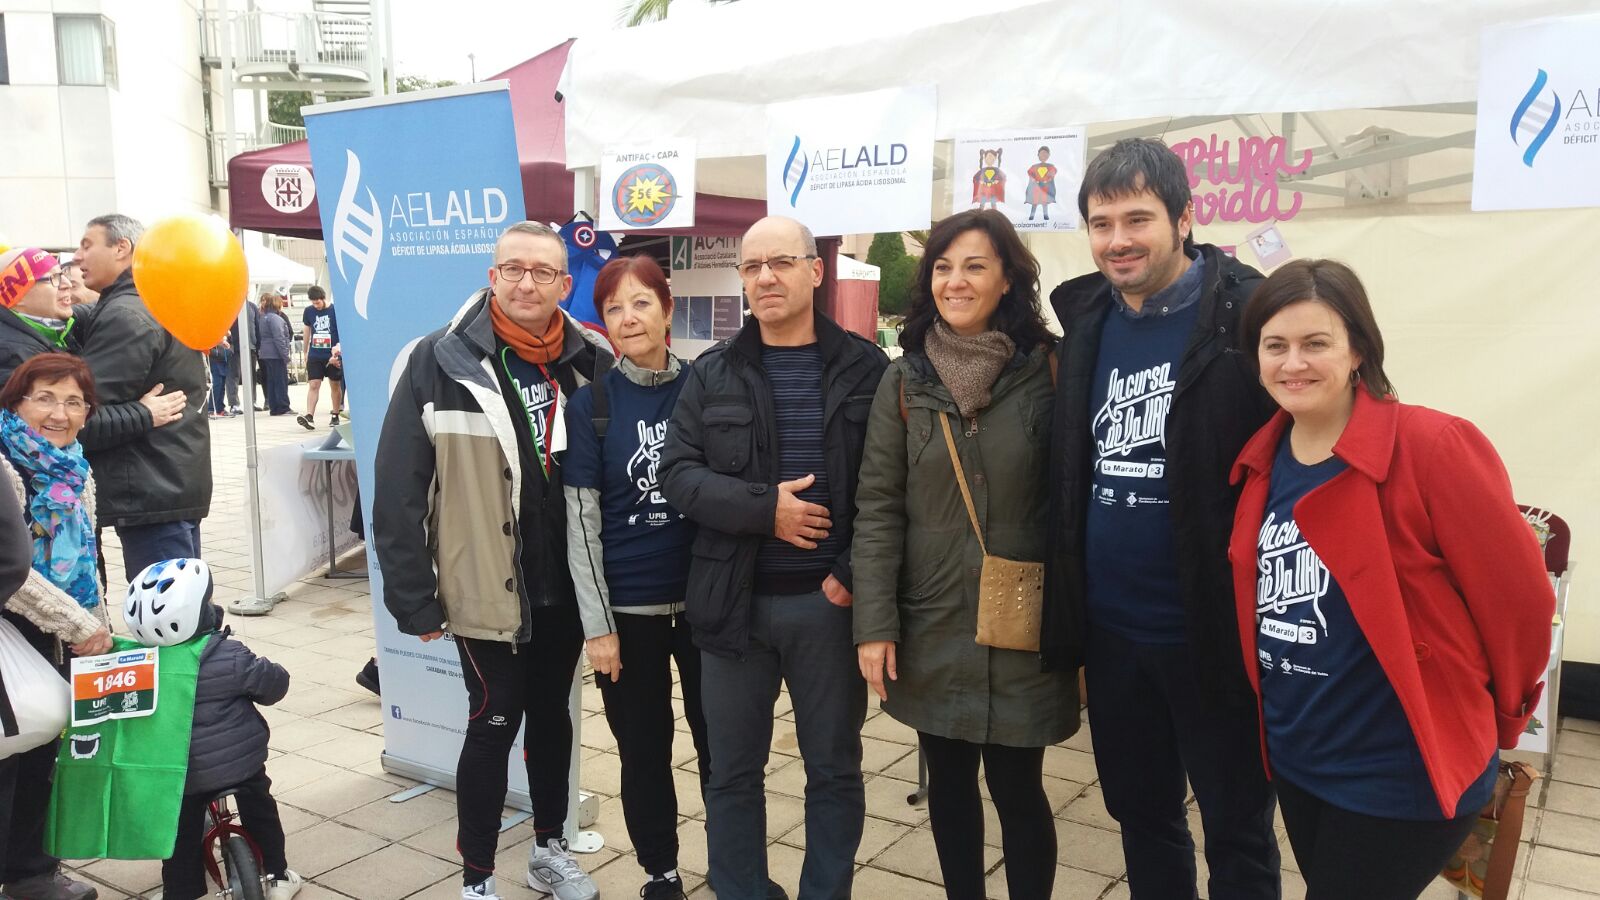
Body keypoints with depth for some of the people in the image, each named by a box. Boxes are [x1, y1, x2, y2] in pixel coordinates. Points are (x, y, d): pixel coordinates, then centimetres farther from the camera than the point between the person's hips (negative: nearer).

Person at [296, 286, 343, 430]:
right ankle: (309, 416, -15)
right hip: (315, 355, 2)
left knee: (335, 385, 8)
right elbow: (307, 331, 16)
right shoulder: (308, 311, 5)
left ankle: (335, 415, 21)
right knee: (313, 385, -7)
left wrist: (338, 347, -22)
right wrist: (305, 352, 20)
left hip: (333, 355, -2)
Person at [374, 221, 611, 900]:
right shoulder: (442, 361, -12)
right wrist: (412, 596, -12)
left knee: (553, 714, 18)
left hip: (566, 585, 4)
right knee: (494, 724, 5)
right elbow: (399, 489, -12)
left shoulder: (593, 362, -2)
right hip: (488, 588, -4)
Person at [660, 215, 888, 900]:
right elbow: (677, 474, -3)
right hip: (734, 603, 2)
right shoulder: (711, 374, 5)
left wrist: (855, 574, -13)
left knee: (835, 768, 13)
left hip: (830, 601, -1)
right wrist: (764, 508, -16)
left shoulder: (867, 369, 0)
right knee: (733, 773, 13)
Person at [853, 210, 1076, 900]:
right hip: (932, 625, 2)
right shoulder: (904, 381, 1)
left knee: (1017, 787, 5)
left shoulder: (1048, 372, -4)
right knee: (949, 782, 14)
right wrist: (874, 625, -6)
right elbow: (878, 508, 0)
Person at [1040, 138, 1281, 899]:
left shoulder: (1247, 320, -13)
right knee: (1139, 813, 22)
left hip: (1214, 631, -5)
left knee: (1237, 834, 13)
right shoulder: (1085, 323, 5)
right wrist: (1067, 609, 11)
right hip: (1110, 631, 6)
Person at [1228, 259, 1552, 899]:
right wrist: (1279, 704, 15)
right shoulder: (1264, 459, 1)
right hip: (1294, 759, 6)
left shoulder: (1431, 446, -19)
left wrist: (1501, 714, 1)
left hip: (1401, 773, -6)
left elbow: (1518, 596, -12)